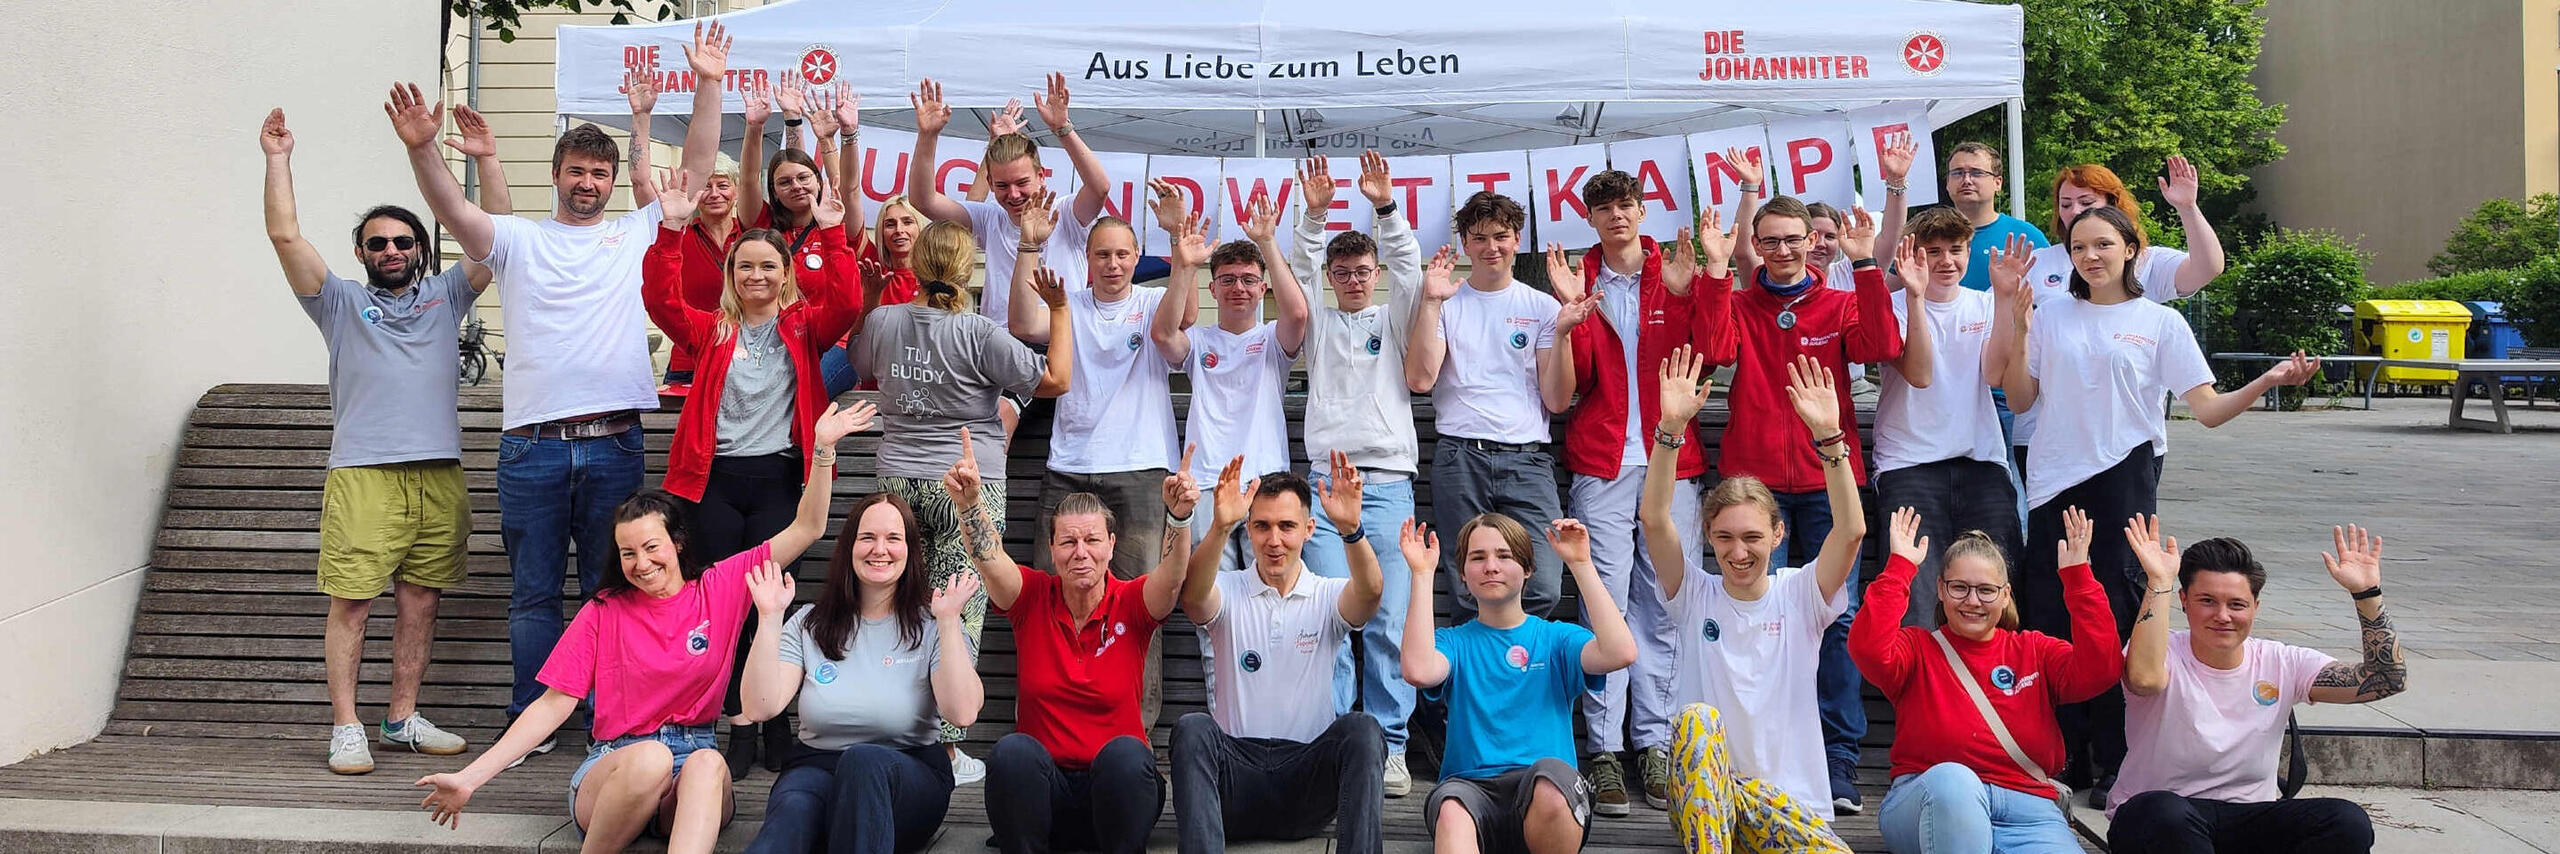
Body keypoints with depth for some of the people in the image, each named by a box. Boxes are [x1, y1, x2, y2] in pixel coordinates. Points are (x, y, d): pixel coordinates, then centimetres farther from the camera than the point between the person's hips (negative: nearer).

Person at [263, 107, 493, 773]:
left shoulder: (444, 295, 19)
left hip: (439, 473, 2)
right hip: (362, 473, -2)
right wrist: (277, 159, 1)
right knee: (351, 601, -5)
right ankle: (345, 727, 1)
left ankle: (402, 719, 16)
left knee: (421, 600, 6)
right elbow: (285, 236, 4)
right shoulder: (342, 302, 14)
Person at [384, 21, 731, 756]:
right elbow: (454, 211, -7)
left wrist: (708, 86, -3)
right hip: (532, 447, 0)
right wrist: (421, 148, -24)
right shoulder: (518, 239, 10)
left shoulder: (637, 233, 11)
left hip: (615, 445, 0)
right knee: (533, 594, 8)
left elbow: (696, 171, 5)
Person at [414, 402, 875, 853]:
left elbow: (806, 529, 6)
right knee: (650, 757, -37)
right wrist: (470, 778, -5)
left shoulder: (720, 588, 8)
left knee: (708, 763, -36)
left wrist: (821, 448, -5)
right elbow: (554, 703, 4)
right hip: (612, 769, -1)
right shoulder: (603, 612, 7)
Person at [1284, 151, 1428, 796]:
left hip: (1390, 482, 0)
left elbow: (1407, 267, 1)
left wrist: (1385, 207, -14)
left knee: (1389, 621, -5)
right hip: (1326, 480, 0)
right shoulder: (1319, 323, 18)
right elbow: (1301, 271, 2)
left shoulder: (1393, 320, 16)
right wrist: (1315, 214, -13)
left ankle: (1389, 747, 1)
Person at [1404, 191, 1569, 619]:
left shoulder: (1541, 307, 12)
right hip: (1460, 459, 0)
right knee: (1469, 595, -2)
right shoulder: (1446, 304, 11)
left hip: (1526, 460, 0)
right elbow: (1420, 379, -5)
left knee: (1542, 590, -12)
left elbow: (1557, 401, 5)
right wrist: (1431, 302, -8)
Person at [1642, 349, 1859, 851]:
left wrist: (1829, 437, -25)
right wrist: (1670, 428, -25)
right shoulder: (1695, 595, 3)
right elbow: (1655, 521, -13)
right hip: (1699, 801, 0)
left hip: (1789, 801, 0)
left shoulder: (1800, 595, 4)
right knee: (1700, 718, -34)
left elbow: (1851, 530, -14)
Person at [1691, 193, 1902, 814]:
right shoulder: (1737, 305, 10)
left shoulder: (1840, 305, 10)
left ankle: (1839, 760, 4)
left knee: (1838, 615, -2)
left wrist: (1866, 266, -14)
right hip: (1755, 477, 0)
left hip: (1828, 477, 0)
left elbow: (1882, 346, -9)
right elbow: (1715, 349, -10)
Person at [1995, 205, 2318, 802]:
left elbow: (2208, 410, 0)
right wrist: (2014, 324, 0)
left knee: (2116, 619, -1)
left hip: (2123, 479, -2)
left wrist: (2269, 381, -17)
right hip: (2053, 484, 2)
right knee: (2048, 622, 1)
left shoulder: (2159, 321, 5)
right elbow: (2020, 399, 8)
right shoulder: (2051, 316, 11)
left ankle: (2115, 765, 10)